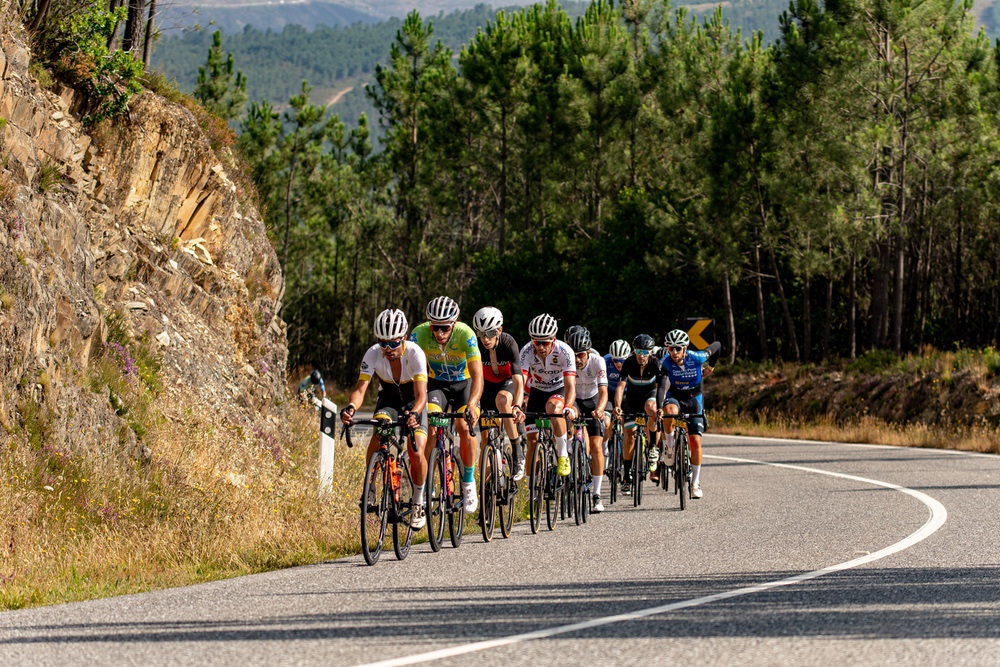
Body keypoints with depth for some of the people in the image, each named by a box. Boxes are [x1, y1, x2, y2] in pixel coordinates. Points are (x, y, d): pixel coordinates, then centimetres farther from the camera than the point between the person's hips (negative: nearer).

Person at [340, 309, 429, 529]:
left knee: (417, 453, -20)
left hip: (413, 401, -2)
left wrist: (414, 413, -59)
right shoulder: (373, 354, -24)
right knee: (377, 435, -29)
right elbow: (360, 389, -30)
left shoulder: (414, 353, -31)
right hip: (388, 399, 2)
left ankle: (418, 503, 4)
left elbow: (421, 395, -38)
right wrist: (351, 407, -52)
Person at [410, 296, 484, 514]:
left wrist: (472, 404, -50)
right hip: (436, 383, 1)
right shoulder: (420, 334, -26)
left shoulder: (465, 334, -30)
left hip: (463, 383, -1)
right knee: (430, 425, -22)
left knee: (465, 426, -21)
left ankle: (468, 481, 0)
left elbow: (477, 375, -34)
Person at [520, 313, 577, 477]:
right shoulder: (527, 352, -25)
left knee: (553, 408, -37)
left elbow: (570, 386, -34)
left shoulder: (564, 351, -29)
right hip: (537, 391, 2)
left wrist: (568, 407, -53)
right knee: (532, 440, -4)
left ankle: (563, 455, -21)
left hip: (558, 390, -2)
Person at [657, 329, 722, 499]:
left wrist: (710, 367, 6)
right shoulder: (666, 363, -23)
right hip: (674, 397, -1)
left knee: (695, 441, -8)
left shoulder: (696, 358, -22)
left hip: (694, 398, 1)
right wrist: (659, 408, -50)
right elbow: (661, 387, -35)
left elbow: (717, 345, -4)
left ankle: (695, 483, 5)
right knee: (670, 410, -38)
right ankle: (668, 445, -14)